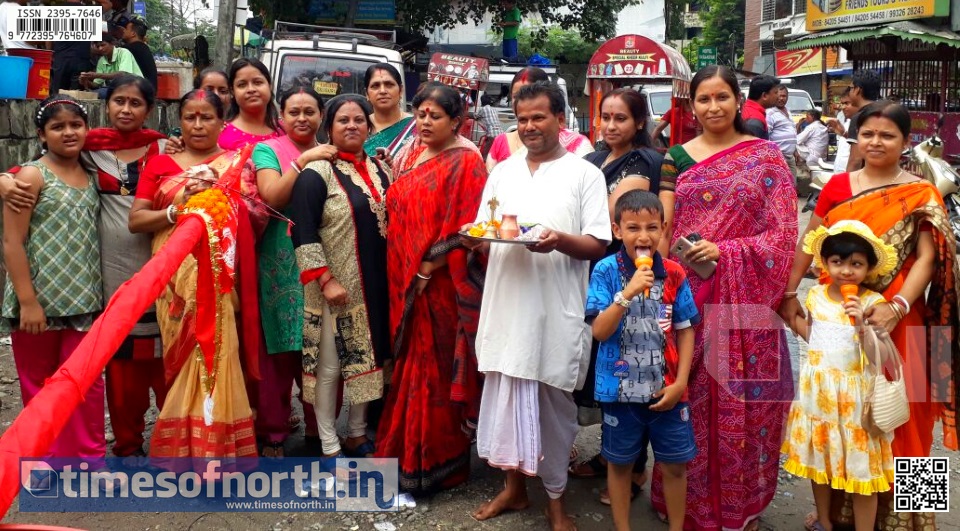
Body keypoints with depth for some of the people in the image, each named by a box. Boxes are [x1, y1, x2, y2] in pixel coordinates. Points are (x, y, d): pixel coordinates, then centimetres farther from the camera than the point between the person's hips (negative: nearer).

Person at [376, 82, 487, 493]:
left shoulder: (465, 162, -10)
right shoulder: (408, 155, 12)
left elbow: (463, 229, -16)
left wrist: (427, 268, -16)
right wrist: (403, 271, 7)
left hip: (442, 283, -7)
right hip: (405, 279, 7)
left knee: (437, 367, 2)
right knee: (410, 362, 15)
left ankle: (435, 462, 15)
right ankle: (406, 450, 30)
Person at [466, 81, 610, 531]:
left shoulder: (585, 174, 1)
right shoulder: (502, 172, 14)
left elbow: (598, 246, -4)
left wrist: (560, 240, -23)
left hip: (557, 308, -4)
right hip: (506, 304, 4)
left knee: (554, 403, 7)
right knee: (504, 395, 11)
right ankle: (513, 486, 30)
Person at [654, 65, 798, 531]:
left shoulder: (765, 156, 2)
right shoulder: (677, 157, 8)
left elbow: (784, 232, -4)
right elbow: (662, 229, 5)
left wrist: (724, 251, -16)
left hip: (744, 299, -1)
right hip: (687, 297, 2)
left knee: (741, 399, 4)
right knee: (686, 398, 7)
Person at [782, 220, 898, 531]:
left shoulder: (872, 303, -14)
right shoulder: (816, 296, 1)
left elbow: (877, 357, -19)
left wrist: (861, 324, -32)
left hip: (854, 394, -5)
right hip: (818, 388, 5)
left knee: (861, 467, 4)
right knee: (817, 457, 18)